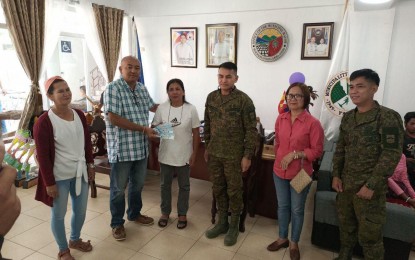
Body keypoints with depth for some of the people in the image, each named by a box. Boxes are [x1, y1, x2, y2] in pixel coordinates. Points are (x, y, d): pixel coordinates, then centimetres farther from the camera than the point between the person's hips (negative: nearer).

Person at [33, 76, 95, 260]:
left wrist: (90, 164, 10)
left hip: (80, 172, 5)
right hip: (59, 176, -5)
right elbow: (42, 155, -14)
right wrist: (49, 182, -13)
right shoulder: (44, 122, -16)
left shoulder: (79, 114, 1)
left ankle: (75, 239, 43)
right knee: (59, 214, 11)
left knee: (80, 210, 17)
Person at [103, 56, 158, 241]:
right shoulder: (113, 89, -14)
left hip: (141, 146, 7)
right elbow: (113, 119, -23)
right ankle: (117, 223, 26)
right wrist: (143, 129, -21)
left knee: (138, 184, 21)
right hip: (121, 147, -7)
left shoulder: (142, 89, 9)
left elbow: (153, 107, 25)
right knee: (119, 188, 8)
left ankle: (135, 213, 41)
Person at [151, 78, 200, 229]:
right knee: (165, 185, 15)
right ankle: (165, 213, 34)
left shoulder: (191, 109, -9)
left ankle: (182, 214, 31)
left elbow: (195, 133, -4)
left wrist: (194, 153, -5)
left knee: (184, 186, 13)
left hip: (184, 155, -1)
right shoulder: (161, 108, -5)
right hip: (166, 154, 2)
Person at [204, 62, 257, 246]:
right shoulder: (211, 97, 3)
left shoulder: (244, 100, -12)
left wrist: (247, 156, -12)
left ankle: (234, 226, 27)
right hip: (214, 153, 5)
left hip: (234, 155, -5)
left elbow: (251, 130, -11)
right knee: (218, 189, 15)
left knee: (234, 190, 8)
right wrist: (207, 147, 13)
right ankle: (222, 222, 33)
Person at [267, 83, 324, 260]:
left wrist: (295, 154, -22)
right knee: (282, 206, 19)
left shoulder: (313, 123, -17)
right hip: (280, 171, 4)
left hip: (300, 173, -4)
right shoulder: (280, 119, -1)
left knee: (297, 209, 14)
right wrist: (280, 159, 11)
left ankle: (294, 243, 35)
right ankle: (282, 238, 40)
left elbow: (317, 151, -14)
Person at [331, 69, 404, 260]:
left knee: (369, 234, 4)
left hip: (370, 187, -5)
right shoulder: (347, 117, 8)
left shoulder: (388, 117, -11)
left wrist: (371, 186, -18)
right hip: (345, 184, 6)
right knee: (345, 226, 18)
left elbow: (391, 155, -16)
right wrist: (336, 175, 4)